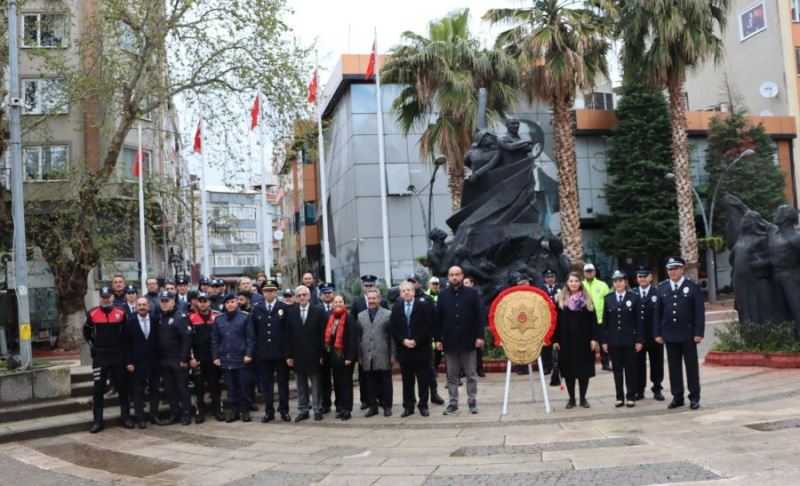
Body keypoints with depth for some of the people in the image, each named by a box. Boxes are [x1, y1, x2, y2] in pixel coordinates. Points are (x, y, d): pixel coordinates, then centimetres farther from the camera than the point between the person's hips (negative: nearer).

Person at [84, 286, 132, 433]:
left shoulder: (121, 313, -1)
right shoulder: (92, 314, -1)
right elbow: (86, 332, 14)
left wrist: (122, 347, 5)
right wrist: (92, 346, 9)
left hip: (117, 356, 0)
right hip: (99, 356, 0)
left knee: (122, 387, 6)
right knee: (98, 389, 2)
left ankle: (126, 417, 15)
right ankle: (97, 421, 7)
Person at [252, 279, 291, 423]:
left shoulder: (284, 308, -1)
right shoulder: (257, 309, 7)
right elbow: (254, 331, 8)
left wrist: (289, 351, -6)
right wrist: (255, 350, 3)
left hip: (281, 352, -2)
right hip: (263, 353, 2)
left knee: (283, 382, 5)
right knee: (266, 383, 7)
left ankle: (284, 410, 13)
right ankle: (269, 411, 14)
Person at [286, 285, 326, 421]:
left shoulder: (318, 311, -1)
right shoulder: (290, 313, 4)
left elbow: (323, 334, -3)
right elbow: (288, 335, 3)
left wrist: (322, 354, -8)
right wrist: (288, 355, -2)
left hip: (313, 355, -2)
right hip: (297, 355, 2)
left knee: (316, 385, 4)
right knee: (301, 386, 9)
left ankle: (317, 410, 12)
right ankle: (303, 411, 16)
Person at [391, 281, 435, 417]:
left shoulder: (424, 305, -2)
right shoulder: (396, 307, 8)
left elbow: (428, 326, -8)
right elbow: (392, 328, 3)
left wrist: (416, 341, -13)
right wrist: (403, 340, -10)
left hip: (421, 348, -2)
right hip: (403, 349, 2)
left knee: (423, 379, 4)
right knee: (407, 380, 7)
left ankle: (423, 406, 12)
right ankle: (408, 406, 14)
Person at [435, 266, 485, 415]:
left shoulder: (472, 293, 0)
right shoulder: (442, 295, 5)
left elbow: (479, 315, -3)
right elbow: (438, 318, 5)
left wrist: (480, 336, -9)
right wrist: (438, 339, 0)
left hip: (468, 340, -2)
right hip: (450, 341, 2)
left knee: (471, 374, 6)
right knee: (451, 375, 7)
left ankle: (472, 401, 15)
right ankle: (453, 402, 14)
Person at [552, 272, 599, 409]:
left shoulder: (587, 299, 5)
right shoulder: (560, 299, 3)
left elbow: (593, 320, 2)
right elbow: (556, 321, 2)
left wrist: (594, 338, -7)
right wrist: (555, 340, -4)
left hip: (584, 339, 0)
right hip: (566, 340, 0)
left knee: (584, 369, 2)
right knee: (568, 369, 3)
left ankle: (583, 398, 12)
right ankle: (571, 398, 12)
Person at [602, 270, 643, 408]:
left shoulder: (634, 297, 0)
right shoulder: (608, 299, 5)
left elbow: (638, 320, -2)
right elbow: (605, 321, 4)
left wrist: (639, 340, -7)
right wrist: (604, 340, -1)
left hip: (629, 339, -2)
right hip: (613, 340, 2)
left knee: (630, 369, 4)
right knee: (617, 370, 6)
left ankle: (631, 397, 11)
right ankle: (620, 397, 12)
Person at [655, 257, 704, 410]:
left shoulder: (693, 287, 0)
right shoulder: (662, 288, 8)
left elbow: (699, 311, -4)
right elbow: (658, 312, 8)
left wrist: (699, 333, -11)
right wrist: (657, 333, 3)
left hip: (688, 334, -3)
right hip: (669, 334, 3)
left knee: (691, 366, 4)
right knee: (674, 367, 6)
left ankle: (694, 397, 10)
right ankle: (677, 397, 13)